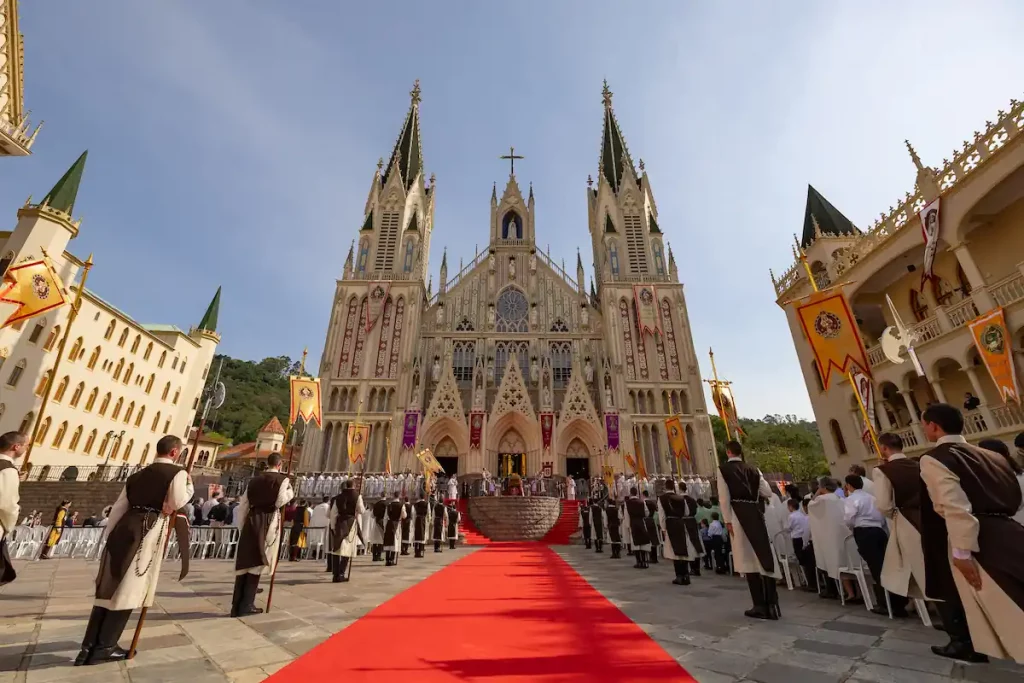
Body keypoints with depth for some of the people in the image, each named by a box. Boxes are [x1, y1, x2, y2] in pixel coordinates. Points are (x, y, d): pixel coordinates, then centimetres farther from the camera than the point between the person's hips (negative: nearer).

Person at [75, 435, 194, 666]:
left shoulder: (138, 474, 19)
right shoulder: (177, 473, -4)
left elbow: (118, 508, 19)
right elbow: (177, 502, -13)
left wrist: (110, 536, 23)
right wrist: (189, 486, 3)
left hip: (124, 529, 7)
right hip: (148, 532, -7)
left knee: (108, 588, 14)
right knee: (128, 590, 3)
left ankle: (89, 646, 19)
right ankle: (104, 647, 10)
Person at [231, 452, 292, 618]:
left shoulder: (254, 480, 15)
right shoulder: (283, 479, -3)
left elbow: (242, 506, 15)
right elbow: (281, 500, -15)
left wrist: (243, 526, 23)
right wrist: (290, 492, 4)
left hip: (251, 521, 5)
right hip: (269, 522, -5)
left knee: (244, 563, 10)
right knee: (257, 563, 3)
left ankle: (236, 605, 15)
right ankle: (246, 605, 5)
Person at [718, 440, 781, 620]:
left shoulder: (723, 469, -2)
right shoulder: (753, 469, 9)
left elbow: (724, 497, -7)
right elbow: (767, 492, 5)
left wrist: (728, 521, -4)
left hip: (739, 516, -4)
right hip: (756, 514, 4)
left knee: (749, 560, 2)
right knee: (765, 557, 10)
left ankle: (760, 606, 7)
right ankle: (772, 604, 14)